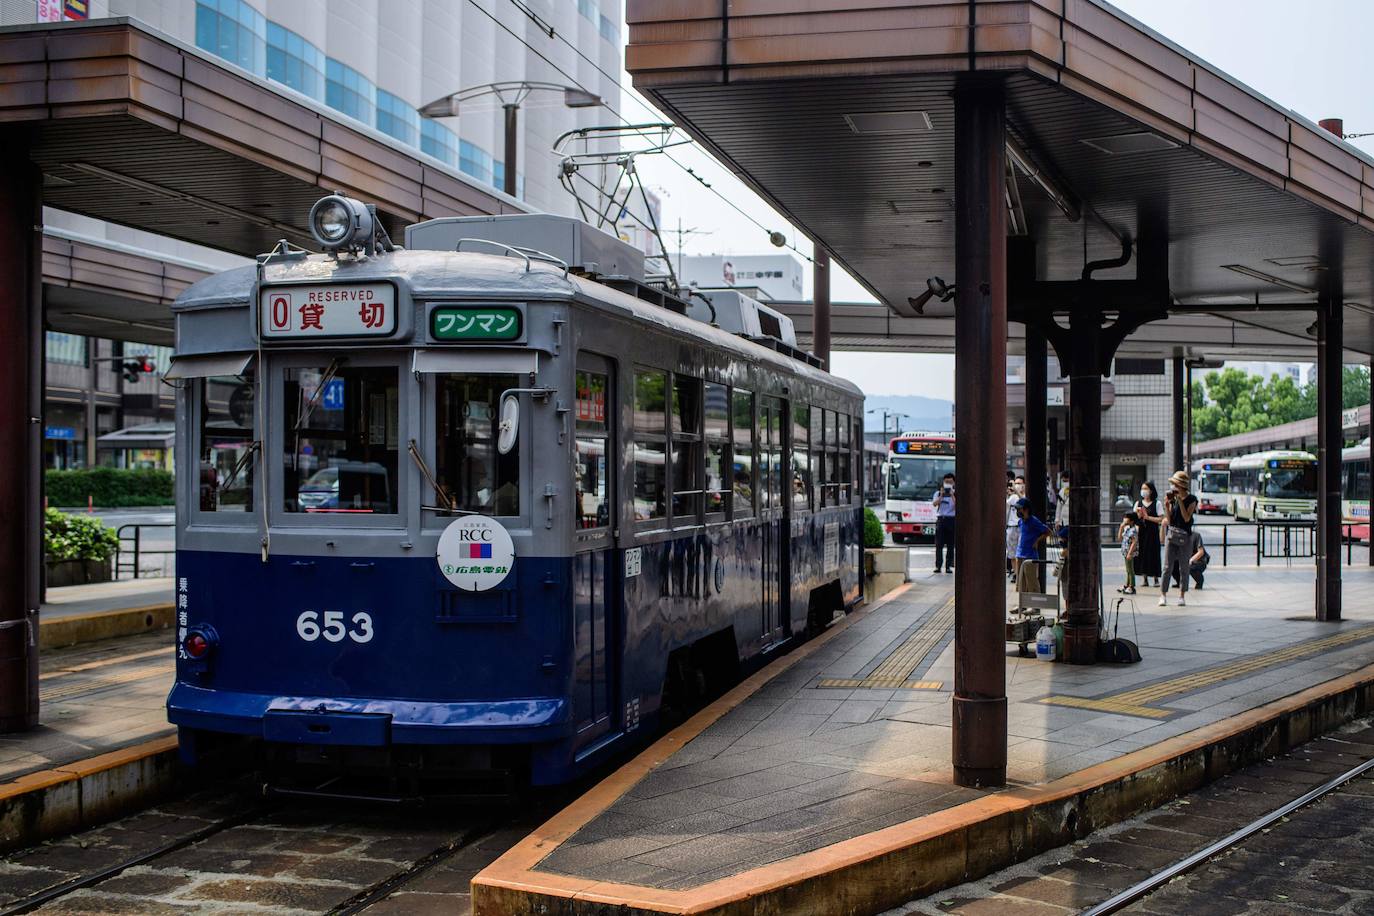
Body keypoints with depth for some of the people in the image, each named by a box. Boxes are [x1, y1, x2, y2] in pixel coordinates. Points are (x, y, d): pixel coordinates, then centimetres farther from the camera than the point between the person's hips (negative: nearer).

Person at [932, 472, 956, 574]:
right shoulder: (938, 493, 10)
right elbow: (934, 503, -6)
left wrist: (952, 495, -16)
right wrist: (941, 495, -15)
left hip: (952, 520, 0)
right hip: (941, 519, 0)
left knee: (950, 545, 0)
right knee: (939, 544, -5)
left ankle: (948, 566, 4)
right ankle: (938, 566, -4)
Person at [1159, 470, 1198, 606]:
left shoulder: (1191, 499, -5)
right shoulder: (1173, 498, 5)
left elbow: (1186, 518, -15)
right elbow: (1169, 519, 3)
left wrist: (1180, 501, -17)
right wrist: (1167, 505, -10)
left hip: (1185, 536, -3)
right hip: (1171, 534, 3)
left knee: (1184, 567, 5)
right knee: (1167, 567, 0)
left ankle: (1182, 596, 14)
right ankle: (1163, 595, 3)